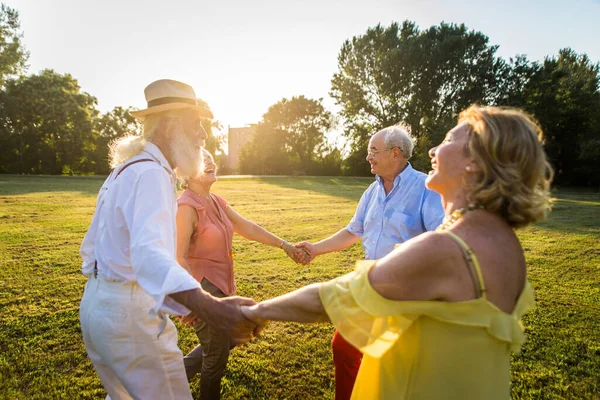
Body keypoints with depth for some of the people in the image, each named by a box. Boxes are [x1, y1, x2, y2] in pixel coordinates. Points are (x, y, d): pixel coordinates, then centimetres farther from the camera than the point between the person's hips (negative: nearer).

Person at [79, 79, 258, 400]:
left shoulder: (125, 169, 11)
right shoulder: (150, 173, -21)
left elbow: (91, 244, 17)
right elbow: (149, 252, -41)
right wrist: (210, 307, -56)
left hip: (95, 303, 10)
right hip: (130, 312, -10)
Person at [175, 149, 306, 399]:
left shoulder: (217, 202, 6)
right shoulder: (187, 206, -20)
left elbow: (247, 227, 9)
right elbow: (178, 257, -24)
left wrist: (284, 245, 8)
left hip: (220, 285, 9)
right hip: (201, 288, -9)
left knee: (227, 340, 24)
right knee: (217, 353, 7)